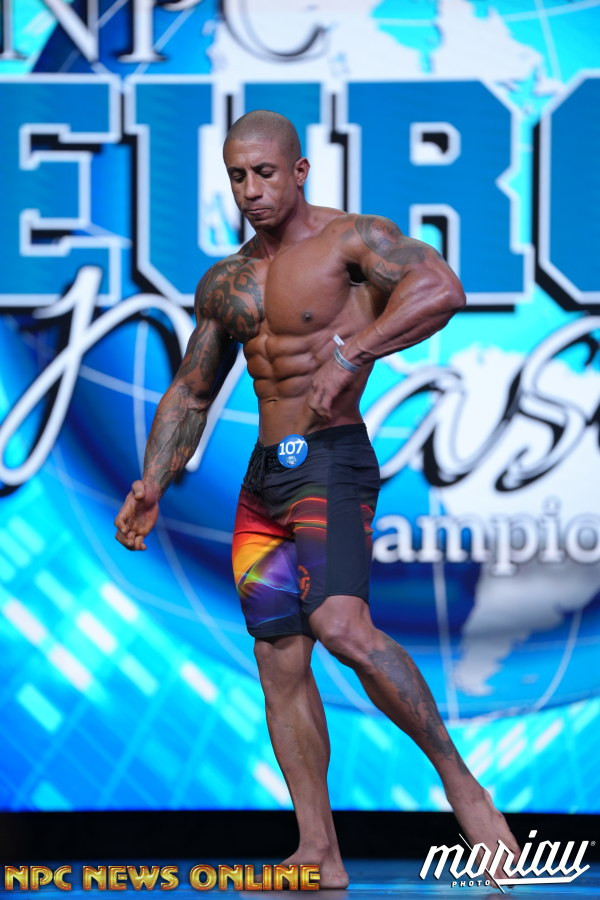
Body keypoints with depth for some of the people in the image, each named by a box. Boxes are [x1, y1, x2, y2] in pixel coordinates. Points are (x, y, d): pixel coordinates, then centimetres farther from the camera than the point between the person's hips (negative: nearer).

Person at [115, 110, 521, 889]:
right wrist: (152, 487, 11)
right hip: (264, 476, 8)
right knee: (279, 662, 3)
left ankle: (461, 785, -18)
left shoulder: (352, 239, -6)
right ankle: (320, 856, 7)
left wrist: (351, 352, -31)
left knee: (342, 626, -28)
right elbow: (190, 394, 24)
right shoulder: (225, 284, 15)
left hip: (333, 462, -8)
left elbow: (441, 288, -25)